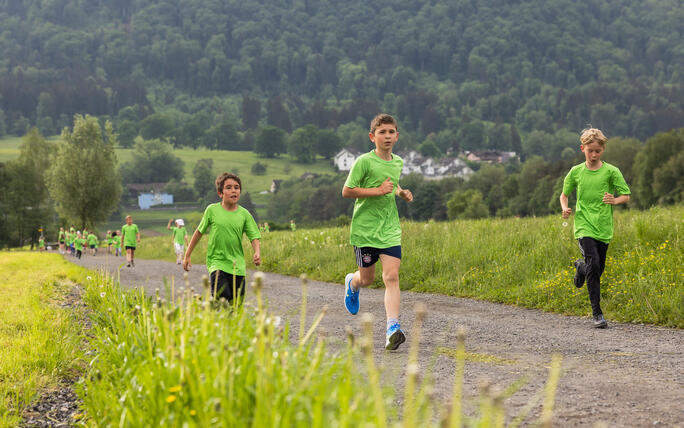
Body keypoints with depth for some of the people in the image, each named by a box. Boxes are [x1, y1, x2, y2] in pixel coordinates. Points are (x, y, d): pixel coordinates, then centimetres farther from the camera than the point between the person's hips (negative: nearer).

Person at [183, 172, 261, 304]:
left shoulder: (244, 214, 3)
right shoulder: (212, 210, 0)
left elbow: (254, 238, -1)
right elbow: (199, 232, 11)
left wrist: (257, 253, -22)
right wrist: (187, 256, 15)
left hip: (238, 266, 2)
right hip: (217, 263, -2)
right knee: (222, 298, -22)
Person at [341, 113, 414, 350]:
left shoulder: (398, 162, 9)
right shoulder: (364, 161, -10)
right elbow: (346, 191, -12)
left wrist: (401, 192, 7)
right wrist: (378, 191, -19)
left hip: (390, 228, 4)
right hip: (365, 227, -4)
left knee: (391, 277, -11)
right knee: (367, 279, 9)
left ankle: (393, 328, -16)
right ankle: (351, 282, 46)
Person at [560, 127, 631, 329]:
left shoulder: (611, 171, 0)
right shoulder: (576, 172, 4)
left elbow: (626, 196, 2)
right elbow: (564, 194, 18)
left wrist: (615, 200, -20)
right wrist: (565, 208, -3)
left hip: (604, 227, 1)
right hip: (584, 225, -1)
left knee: (598, 270, 8)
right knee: (593, 264, -17)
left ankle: (581, 267, 46)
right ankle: (597, 313, -11)